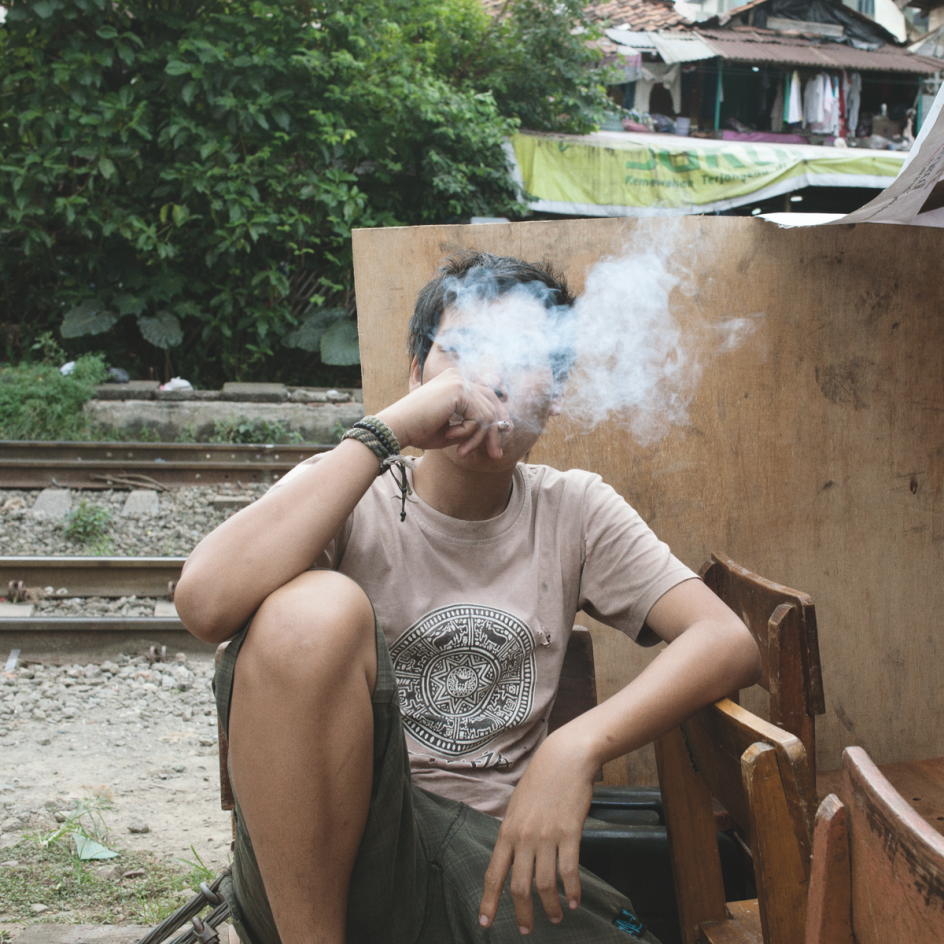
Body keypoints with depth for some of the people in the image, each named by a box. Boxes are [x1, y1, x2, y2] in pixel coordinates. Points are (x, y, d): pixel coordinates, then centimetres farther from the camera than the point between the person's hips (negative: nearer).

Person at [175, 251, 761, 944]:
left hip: (492, 855, 2)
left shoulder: (574, 513, 6)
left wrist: (579, 746, -21)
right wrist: (387, 431, -22)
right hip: (317, 859, -1)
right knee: (317, 608, -28)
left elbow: (729, 642, -5)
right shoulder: (348, 497, -2)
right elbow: (206, 603, -23)